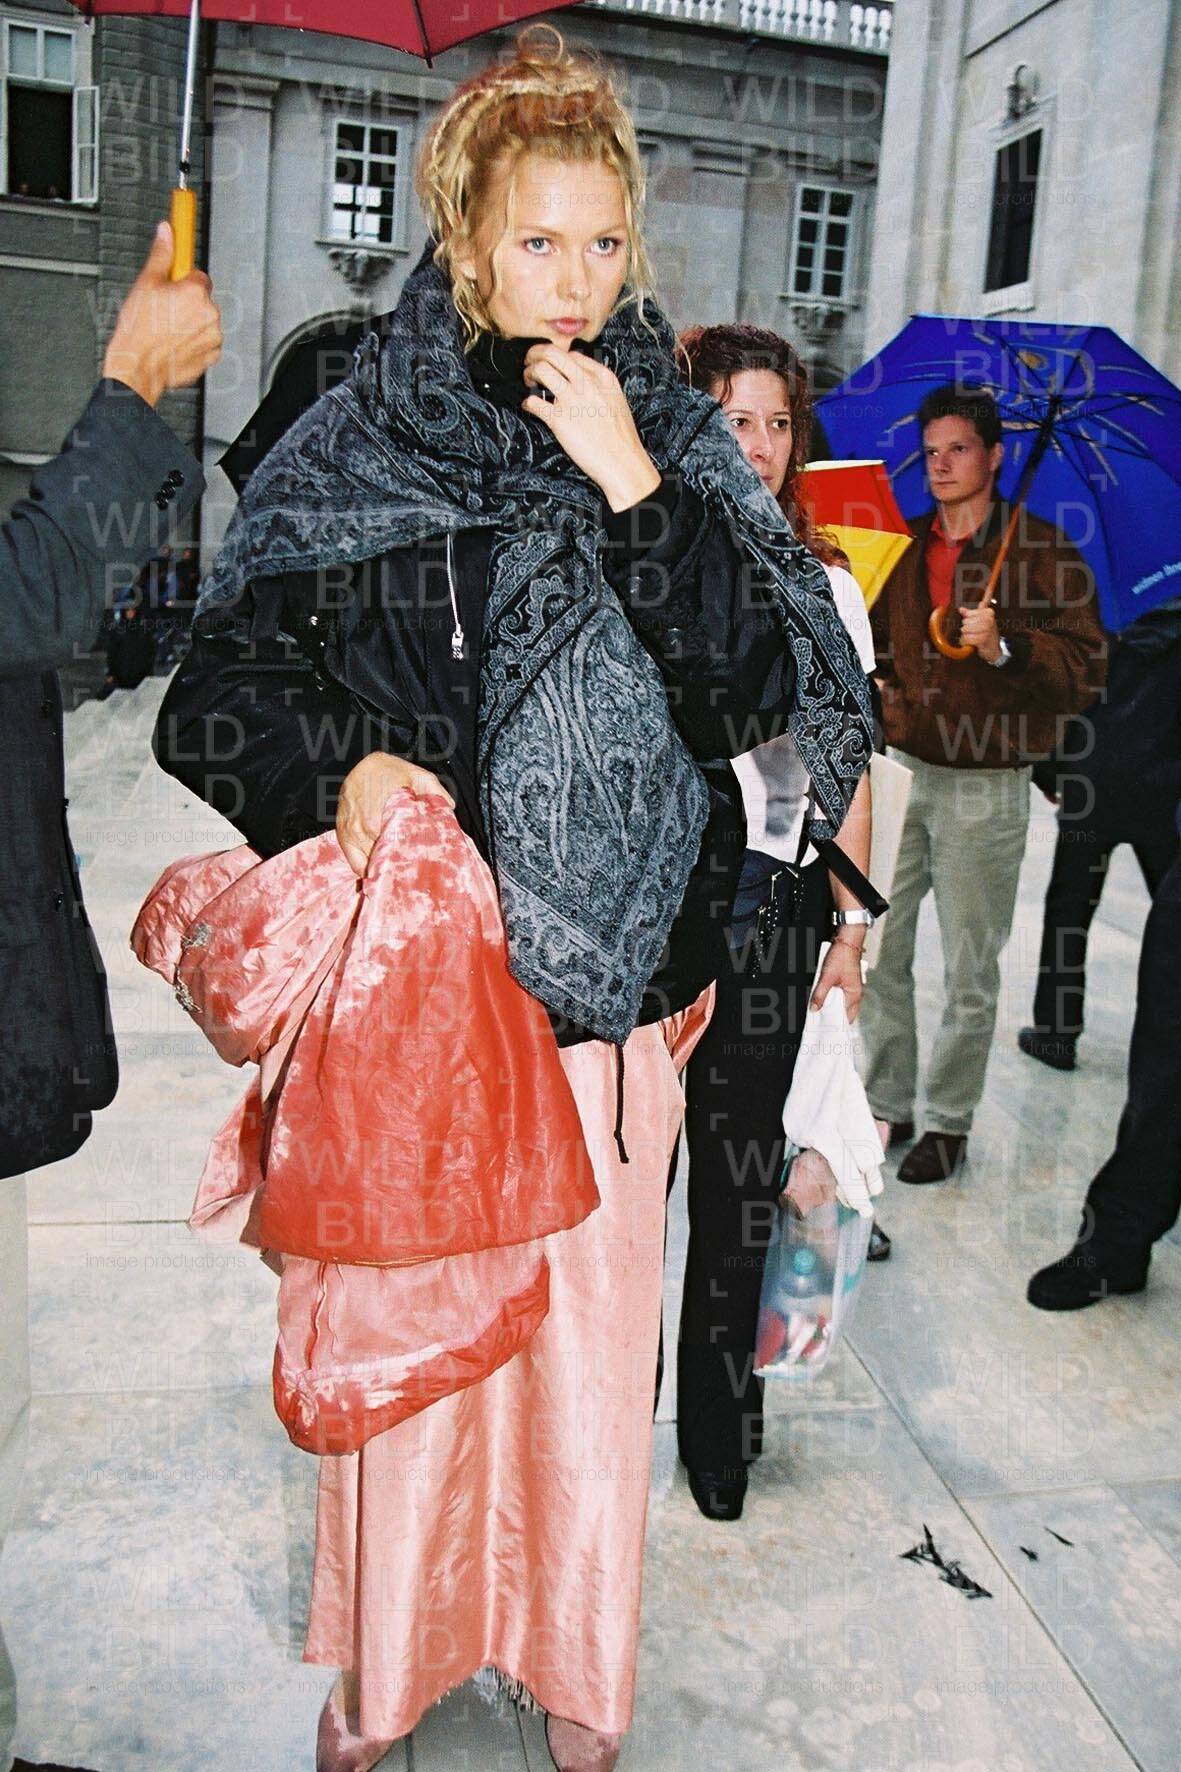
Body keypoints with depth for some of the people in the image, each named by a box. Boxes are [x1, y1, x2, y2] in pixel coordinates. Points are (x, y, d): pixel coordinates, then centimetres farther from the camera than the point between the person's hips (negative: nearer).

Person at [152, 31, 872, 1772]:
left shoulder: (679, 449, 5)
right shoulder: (351, 449, 1)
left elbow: (748, 693, -6)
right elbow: (224, 686, 3)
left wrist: (638, 494, -14)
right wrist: (340, 767, -16)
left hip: (606, 970, 2)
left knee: (592, 1311, 10)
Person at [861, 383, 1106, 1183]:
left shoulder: (1044, 549, -3)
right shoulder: (904, 547, 11)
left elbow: (1085, 670, -8)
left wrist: (1006, 646, -23)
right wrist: (878, 692, 6)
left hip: (986, 789, -4)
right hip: (901, 772, 4)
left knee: (970, 972, 4)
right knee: (877, 952, 6)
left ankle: (950, 1124, 18)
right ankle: (888, 1107, 21)